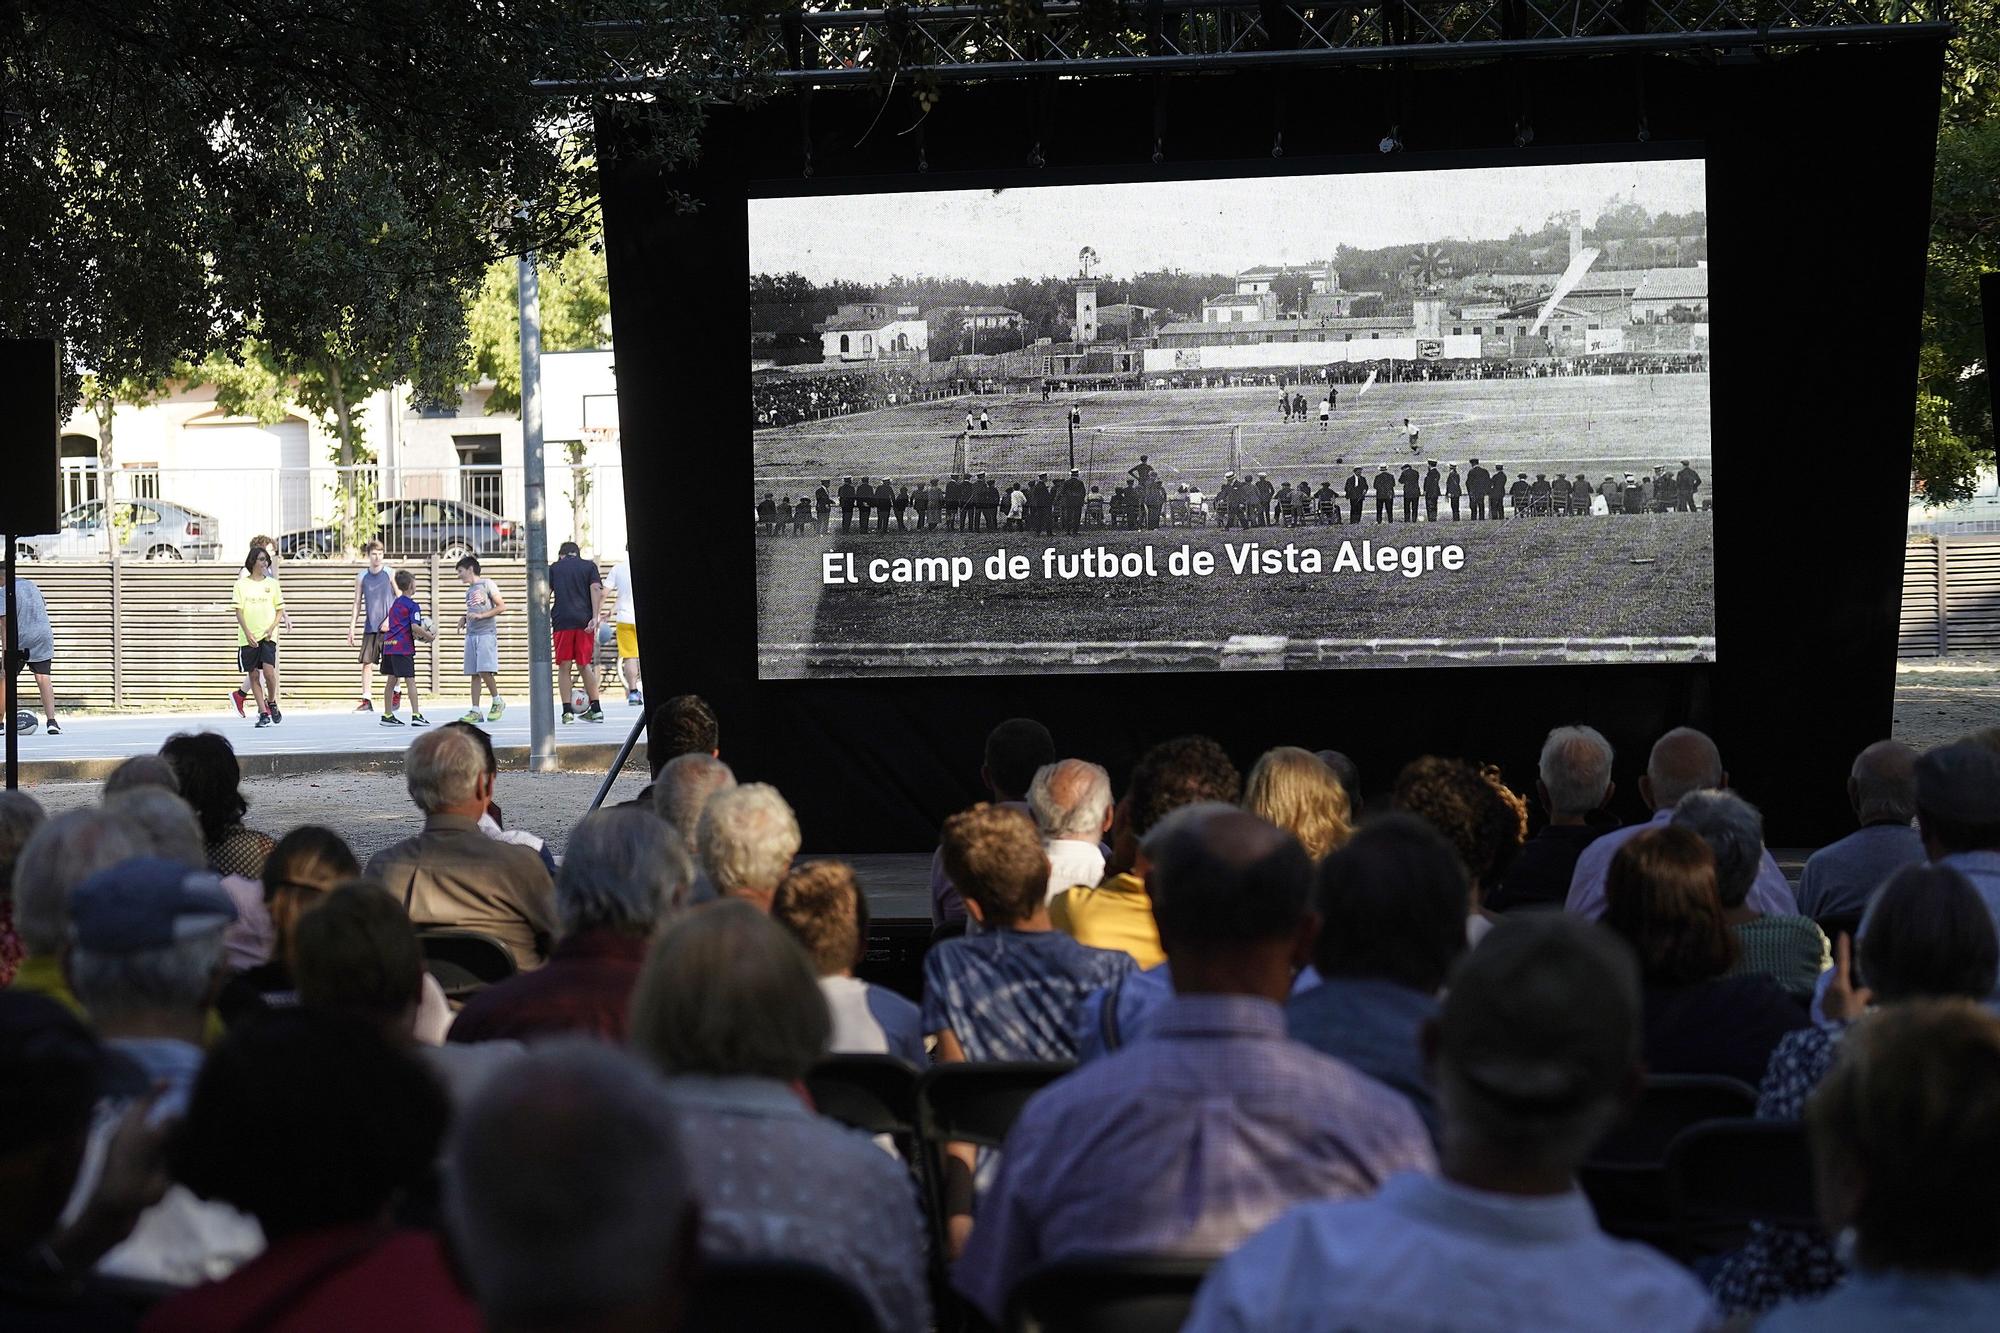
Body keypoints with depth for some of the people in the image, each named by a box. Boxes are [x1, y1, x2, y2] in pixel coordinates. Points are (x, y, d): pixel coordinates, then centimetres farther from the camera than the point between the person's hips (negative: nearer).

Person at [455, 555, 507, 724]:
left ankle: (498, 702, 3)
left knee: (484, 671, -16)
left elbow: (502, 607, -7)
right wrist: (464, 619, 9)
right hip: (471, 634, 7)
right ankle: (476, 711, 3)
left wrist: (480, 615, -14)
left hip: (487, 633, -7)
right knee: (474, 674, 3)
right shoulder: (469, 590, 20)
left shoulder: (487, 584, -2)